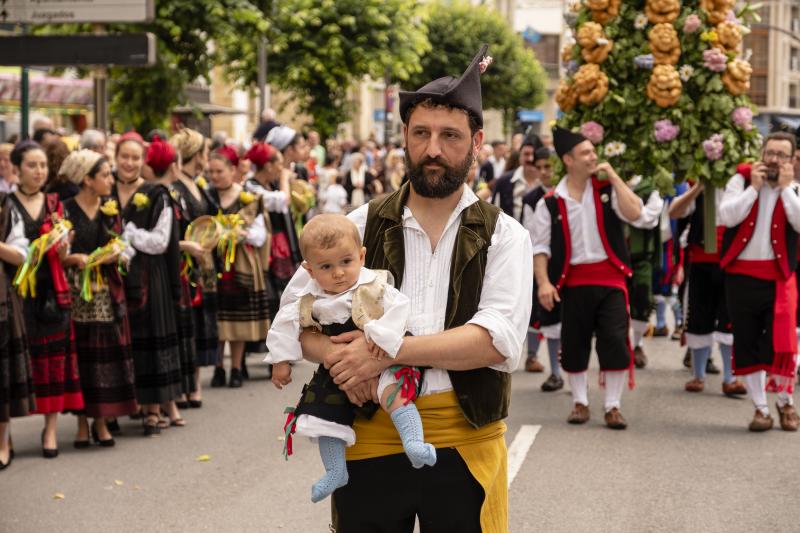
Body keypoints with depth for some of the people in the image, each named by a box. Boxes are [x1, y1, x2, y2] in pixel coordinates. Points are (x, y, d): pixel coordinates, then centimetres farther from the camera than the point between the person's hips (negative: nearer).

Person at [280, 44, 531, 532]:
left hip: (463, 441, -1)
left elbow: (498, 341, -13)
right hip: (370, 436, 1)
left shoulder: (503, 236, 1)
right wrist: (335, 355, -15)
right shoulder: (363, 225, 6)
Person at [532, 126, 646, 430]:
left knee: (616, 343, -6)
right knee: (574, 345, 6)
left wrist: (613, 176, -12)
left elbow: (634, 214, -15)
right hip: (574, 280, 0)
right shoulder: (551, 203, -1)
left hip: (610, 277, 0)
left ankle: (613, 407, 6)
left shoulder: (607, 189, 2)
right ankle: (580, 403, 24)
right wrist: (544, 282, -13)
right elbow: (541, 246, 0)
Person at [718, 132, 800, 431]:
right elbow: (727, 216, -12)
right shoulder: (742, 180, 3)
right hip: (741, 274, 1)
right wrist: (754, 187, -12)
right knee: (747, 344, 5)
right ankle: (760, 408, 17)